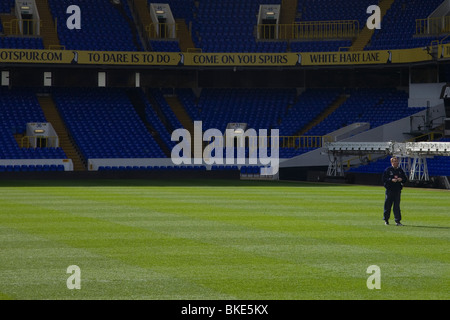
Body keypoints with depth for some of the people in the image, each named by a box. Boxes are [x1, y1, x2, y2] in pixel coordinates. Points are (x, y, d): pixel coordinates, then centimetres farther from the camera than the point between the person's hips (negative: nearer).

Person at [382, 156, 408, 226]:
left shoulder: (400, 170, 12)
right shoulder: (388, 170, -1)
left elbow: (405, 178, 15)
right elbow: (384, 179, -6)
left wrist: (401, 179, -6)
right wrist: (391, 180, -19)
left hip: (398, 190, 3)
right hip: (390, 189, -3)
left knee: (397, 205, 0)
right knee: (388, 205, 2)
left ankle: (397, 220, 0)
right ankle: (386, 219, 15)